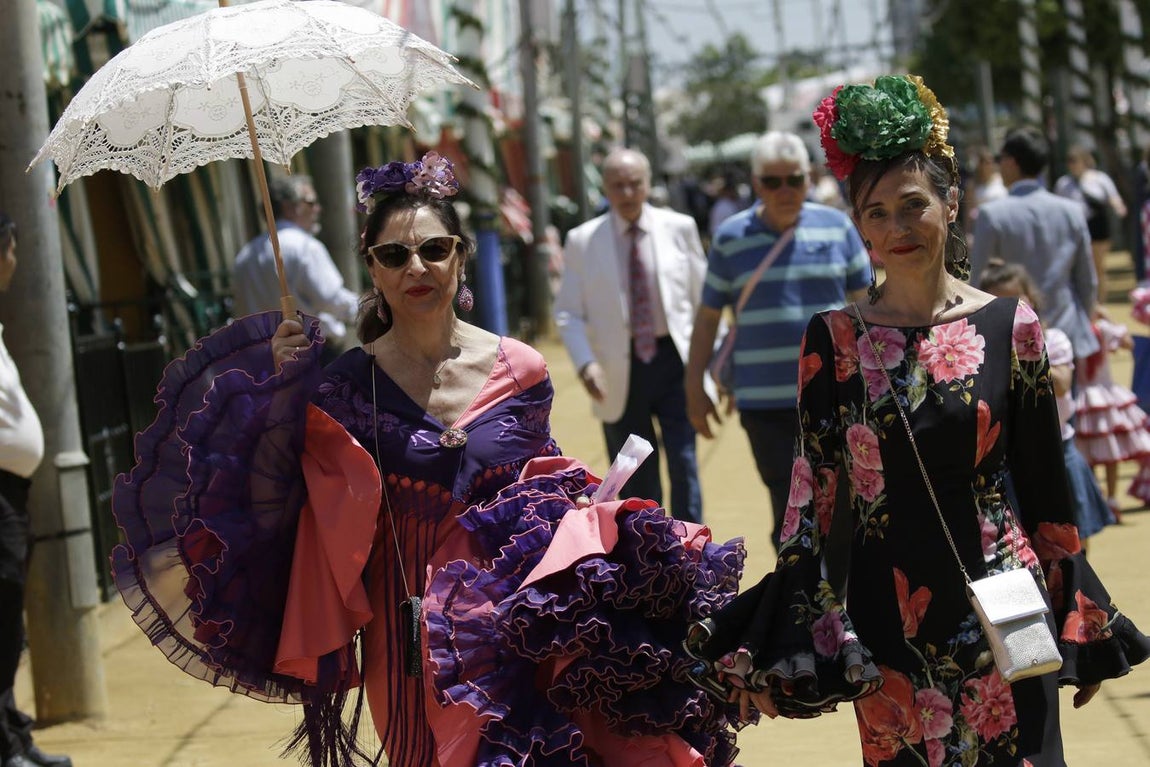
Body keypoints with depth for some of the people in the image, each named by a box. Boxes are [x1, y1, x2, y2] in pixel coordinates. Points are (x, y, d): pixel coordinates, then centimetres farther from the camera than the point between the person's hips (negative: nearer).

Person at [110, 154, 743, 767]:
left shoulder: (518, 373, 0)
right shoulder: (347, 386, -5)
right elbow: (268, 509, -9)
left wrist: (581, 512, -8)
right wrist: (282, 394, -18)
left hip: (517, 624, 1)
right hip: (413, 646, -1)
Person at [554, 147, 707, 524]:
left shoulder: (679, 228, 3)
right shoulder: (582, 241, 0)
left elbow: (703, 297, 8)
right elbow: (568, 313, 1)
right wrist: (585, 362, -16)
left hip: (674, 359, 0)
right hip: (621, 370, 0)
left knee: (684, 464, -7)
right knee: (636, 481, 8)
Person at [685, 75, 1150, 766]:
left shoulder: (1011, 327, 0)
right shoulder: (835, 339, 0)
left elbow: (1045, 488, 5)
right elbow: (811, 494, 1)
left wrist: (1081, 629, 8)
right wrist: (776, 653, -3)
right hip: (888, 622, 1)